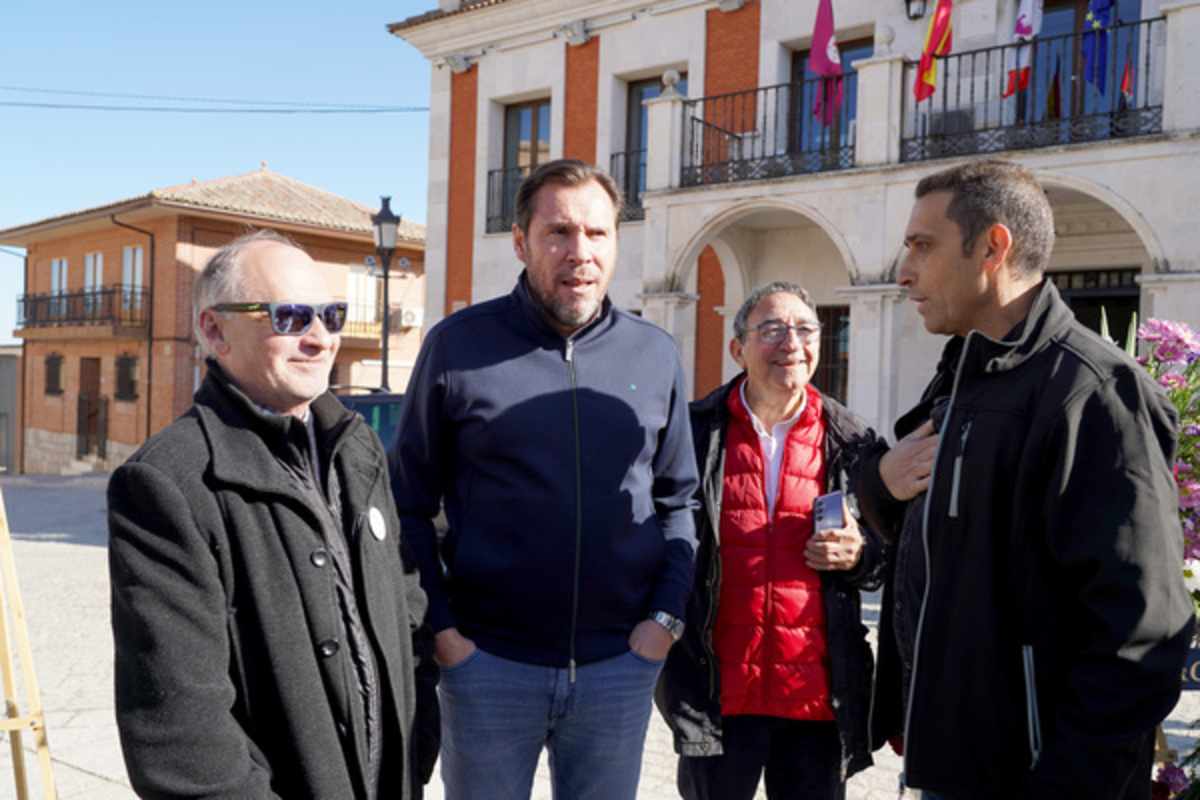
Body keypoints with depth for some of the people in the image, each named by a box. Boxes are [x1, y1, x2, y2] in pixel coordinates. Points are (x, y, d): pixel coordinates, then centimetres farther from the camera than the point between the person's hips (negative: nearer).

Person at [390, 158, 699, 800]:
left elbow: (678, 499, 9)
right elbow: (409, 503, 0)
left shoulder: (655, 355, 3)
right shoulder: (457, 345, -5)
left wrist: (665, 614, -1)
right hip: (487, 661, -2)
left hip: (621, 665, 2)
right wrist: (440, 628, -7)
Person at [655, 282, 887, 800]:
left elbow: (890, 553, 15)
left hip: (819, 698, 1)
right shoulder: (696, 432, 0)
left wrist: (857, 555, -8)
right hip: (719, 695, -1)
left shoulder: (852, 444, 5)